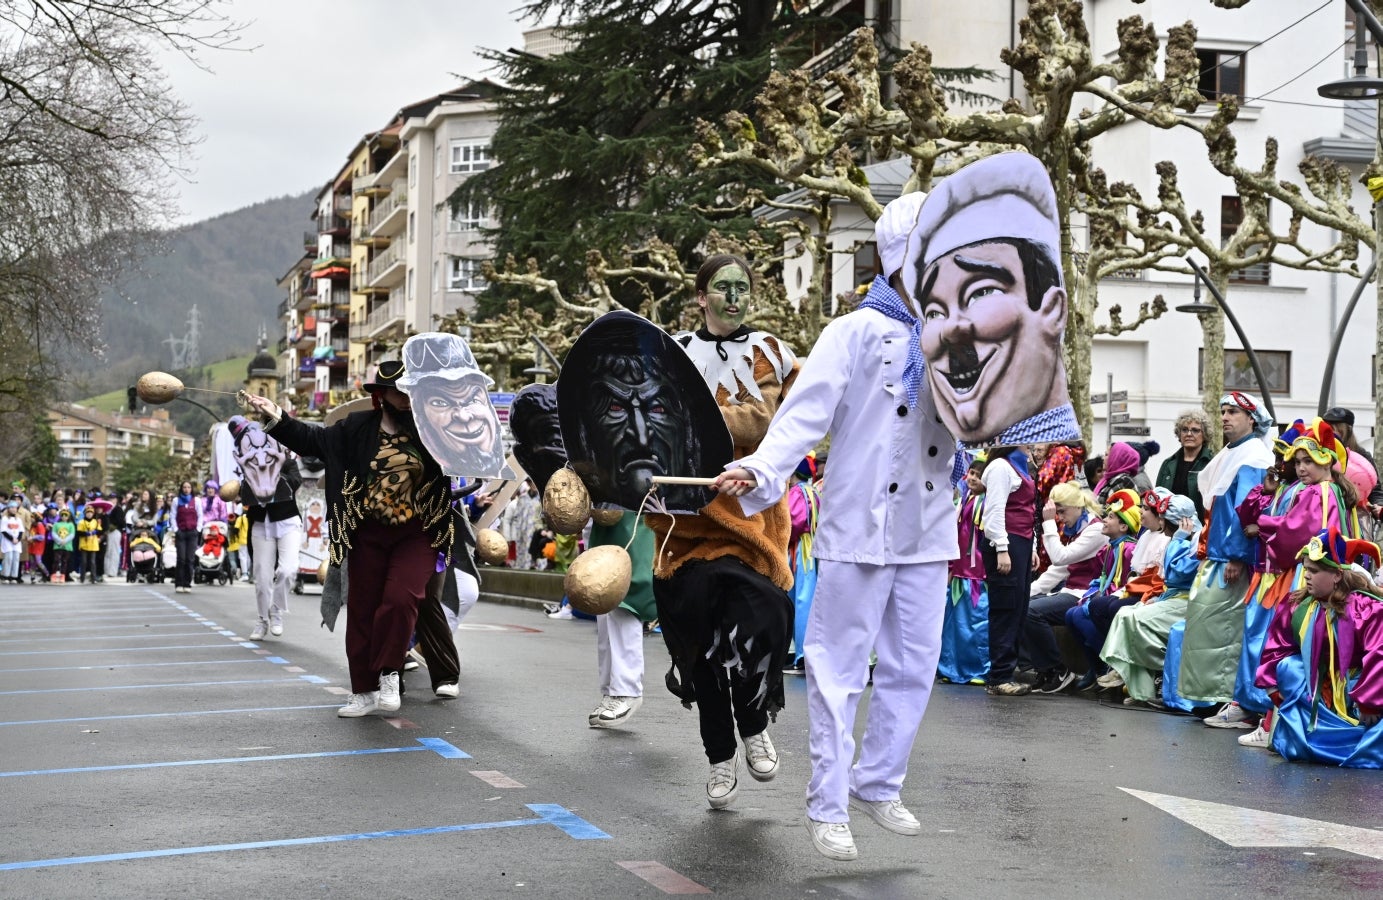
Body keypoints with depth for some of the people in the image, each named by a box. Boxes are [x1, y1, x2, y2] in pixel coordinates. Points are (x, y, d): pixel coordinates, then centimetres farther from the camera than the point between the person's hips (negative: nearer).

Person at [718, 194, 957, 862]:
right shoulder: (857, 333, -6)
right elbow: (805, 414, -16)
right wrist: (761, 470, -31)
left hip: (927, 532, 6)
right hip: (859, 526, -6)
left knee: (914, 667, 13)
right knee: (840, 669, 1)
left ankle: (877, 784, 30)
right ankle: (828, 806, 11)